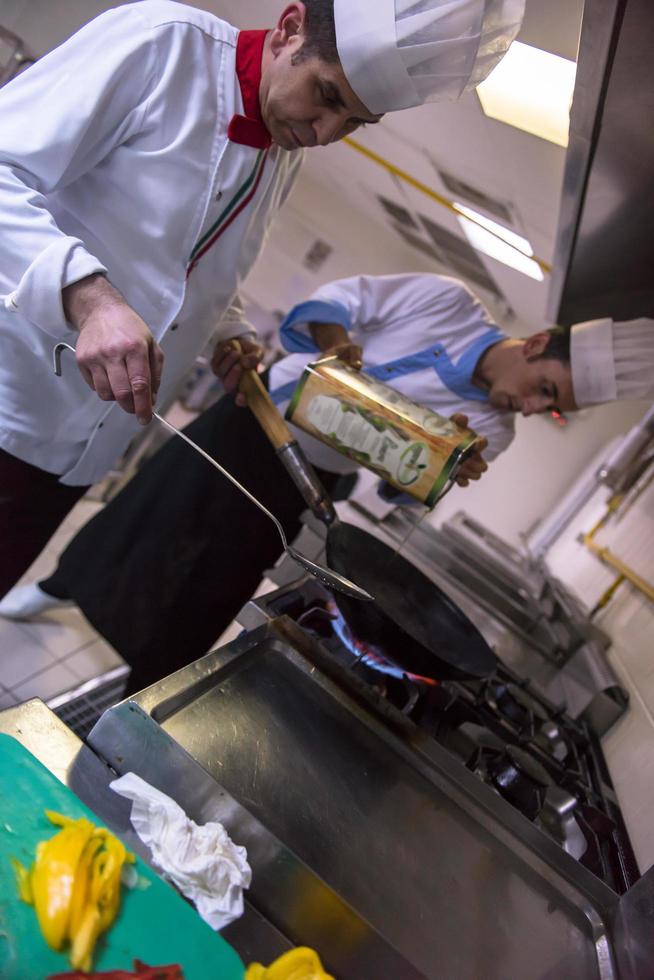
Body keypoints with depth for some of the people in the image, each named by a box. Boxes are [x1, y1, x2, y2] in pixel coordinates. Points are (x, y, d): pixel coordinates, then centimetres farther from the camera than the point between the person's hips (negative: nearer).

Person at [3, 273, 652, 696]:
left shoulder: (490, 429, -10)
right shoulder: (449, 302, -16)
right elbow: (339, 300, -12)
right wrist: (334, 339, -32)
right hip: (254, 415, 0)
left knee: (195, 604, 6)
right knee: (151, 509, 16)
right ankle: (64, 582, 46)